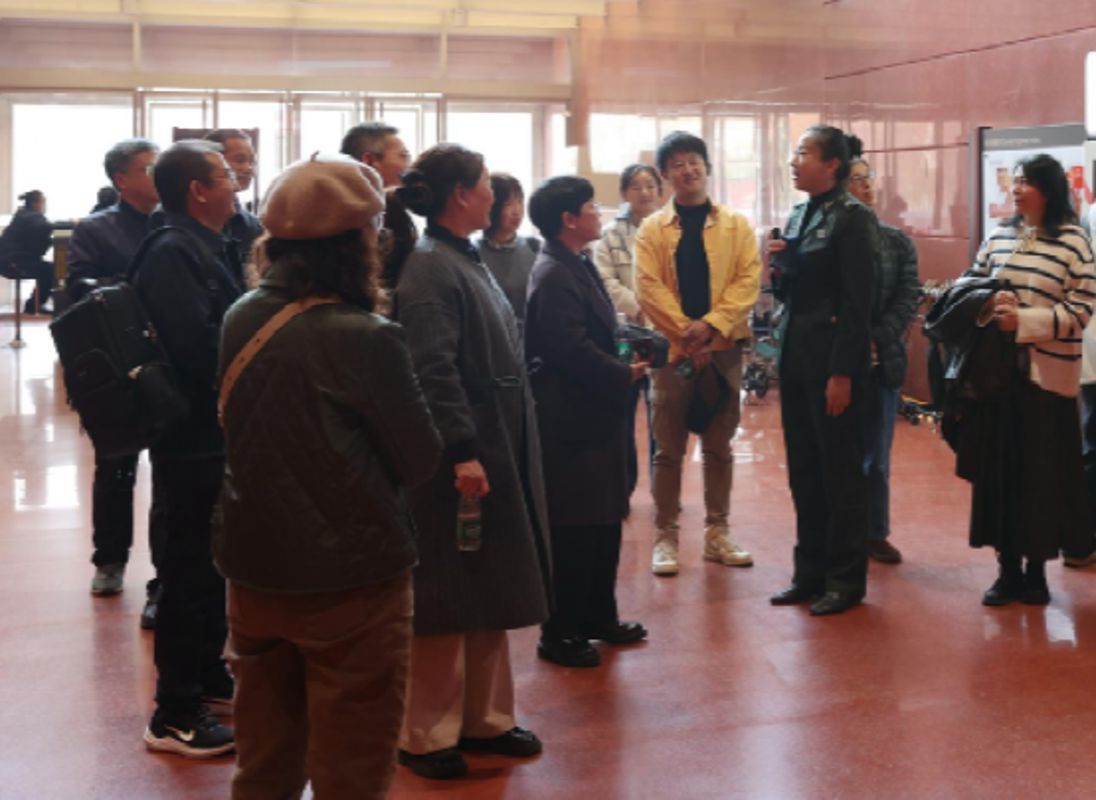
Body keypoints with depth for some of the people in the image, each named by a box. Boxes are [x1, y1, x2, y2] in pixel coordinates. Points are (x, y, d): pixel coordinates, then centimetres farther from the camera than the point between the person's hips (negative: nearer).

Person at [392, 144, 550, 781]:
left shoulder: (469, 261, 14)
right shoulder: (430, 269, -16)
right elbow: (434, 370, -25)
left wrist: (505, 451, 18)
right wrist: (462, 452, -28)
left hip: (498, 453, 10)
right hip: (462, 460, -10)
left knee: (491, 591, 17)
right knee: (449, 600, 1)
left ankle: (484, 717, 29)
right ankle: (427, 735, 14)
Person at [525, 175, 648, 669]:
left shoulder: (576, 267, 14)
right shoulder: (554, 276, -18)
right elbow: (573, 350, -25)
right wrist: (624, 375, -13)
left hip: (593, 416, 10)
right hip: (572, 422, -10)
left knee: (603, 522, 16)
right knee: (572, 530, -2)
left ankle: (598, 618, 28)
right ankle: (560, 634, 9)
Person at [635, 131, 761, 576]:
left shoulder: (736, 226, 7)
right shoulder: (652, 229, 4)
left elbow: (748, 280, -3)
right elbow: (648, 287, -5)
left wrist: (711, 325, -16)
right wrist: (686, 332, -15)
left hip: (723, 348, 1)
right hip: (672, 348, -1)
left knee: (719, 447, 8)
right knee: (669, 451, 3)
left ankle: (717, 533, 17)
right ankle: (665, 537, 10)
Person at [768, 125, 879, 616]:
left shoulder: (852, 218, -11)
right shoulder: (798, 215, 13)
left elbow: (858, 301, -15)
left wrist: (842, 372, -18)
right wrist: (782, 264, -3)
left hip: (831, 359, -8)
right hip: (795, 355, 8)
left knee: (840, 471, 2)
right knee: (803, 471, 11)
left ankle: (846, 579, 12)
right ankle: (811, 572, 21)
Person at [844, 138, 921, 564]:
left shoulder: (897, 242, 7)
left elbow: (908, 297, -1)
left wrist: (877, 339, -13)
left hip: (882, 359, 3)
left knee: (876, 453, 10)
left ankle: (875, 533, 21)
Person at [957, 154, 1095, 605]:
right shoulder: (998, 238, 8)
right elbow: (968, 283, 13)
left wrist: (1024, 321, -19)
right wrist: (987, 303, -8)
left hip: (1046, 376, -4)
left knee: (1042, 474, 3)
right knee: (999, 469, 6)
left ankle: (1036, 568, 16)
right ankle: (1008, 567, 16)